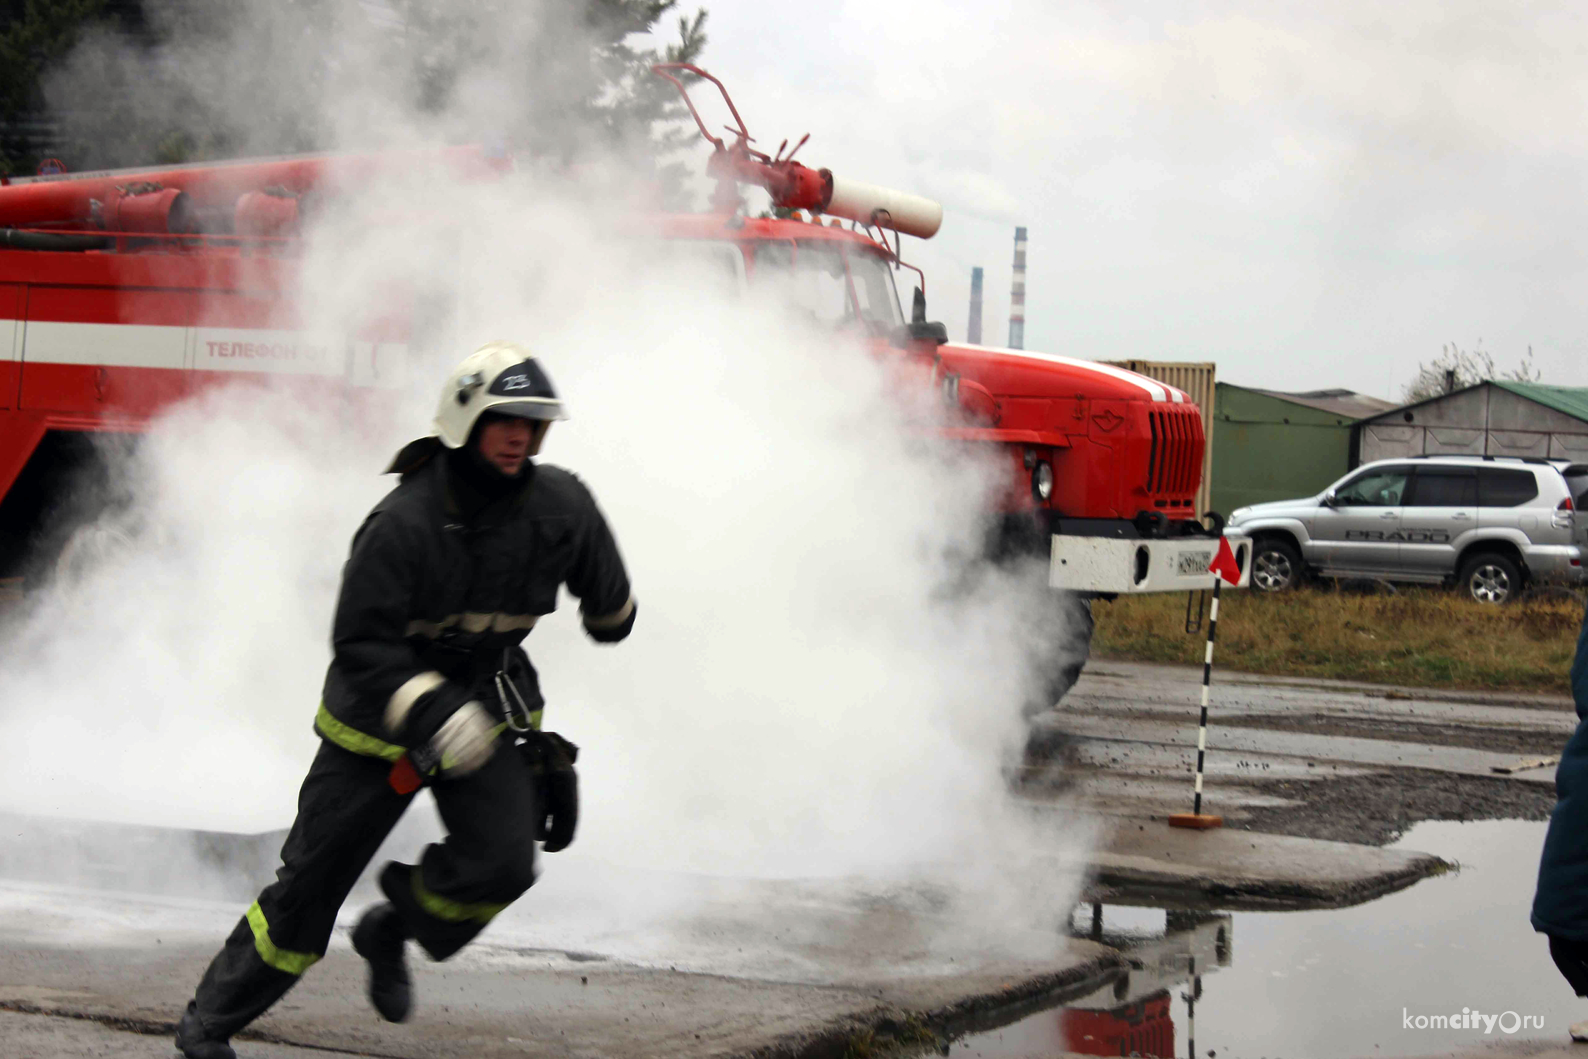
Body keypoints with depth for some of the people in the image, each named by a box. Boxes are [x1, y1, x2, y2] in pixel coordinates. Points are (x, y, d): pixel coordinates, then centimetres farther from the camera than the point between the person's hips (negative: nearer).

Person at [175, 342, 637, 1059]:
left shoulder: (560, 505, -10)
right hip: (380, 713, -3)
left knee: (501, 866, -18)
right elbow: (360, 644, -24)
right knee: (310, 884, 2)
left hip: (490, 708, 3)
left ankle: (391, 932, 14)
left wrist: (610, 617, 31)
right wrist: (431, 712, -36)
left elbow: (604, 590, 12)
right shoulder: (404, 521, -24)